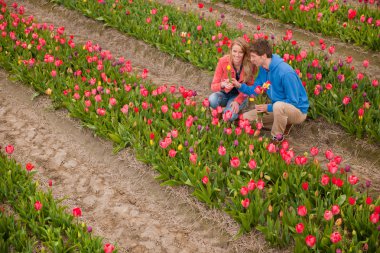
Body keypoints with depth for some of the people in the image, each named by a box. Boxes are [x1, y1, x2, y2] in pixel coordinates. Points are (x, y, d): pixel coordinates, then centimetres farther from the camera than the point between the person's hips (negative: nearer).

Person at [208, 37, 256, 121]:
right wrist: (223, 85, -40)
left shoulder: (250, 65, -19)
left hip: (240, 96, 0)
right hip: (225, 93, 1)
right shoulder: (223, 61, -20)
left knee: (230, 116, -29)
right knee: (212, 100, -33)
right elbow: (213, 86, -18)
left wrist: (237, 101, -20)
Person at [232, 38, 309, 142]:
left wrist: (269, 107, -23)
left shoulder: (285, 72, -29)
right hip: (279, 109, 8)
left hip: (297, 110, -8)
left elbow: (293, 102, -25)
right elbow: (255, 90, 2)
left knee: (279, 105, -41)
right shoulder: (263, 68, -4)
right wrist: (240, 86, -16)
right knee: (246, 117, 5)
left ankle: (277, 138, -14)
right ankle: (284, 122, 12)